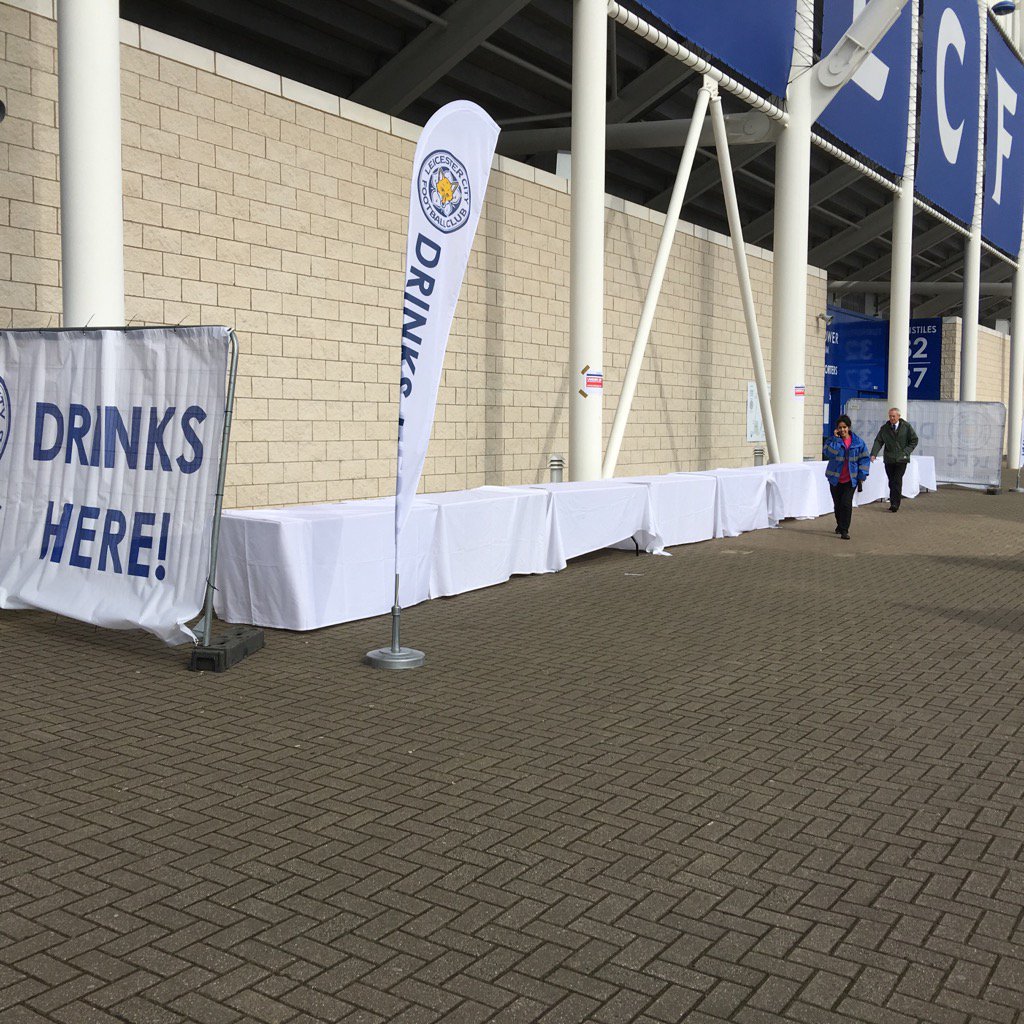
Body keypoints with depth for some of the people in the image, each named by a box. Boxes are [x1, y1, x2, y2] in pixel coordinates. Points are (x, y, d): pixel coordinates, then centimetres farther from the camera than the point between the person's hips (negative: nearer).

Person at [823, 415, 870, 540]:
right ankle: (840, 525, 34)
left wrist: (862, 476, -2)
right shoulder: (832, 440, -2)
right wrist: (836, 439, -19)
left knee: (846, 504, -13)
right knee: (837, 504, 12)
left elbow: (864, 459, 4)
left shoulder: (858, 442, 0)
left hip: (851, 479, -1)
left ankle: (844, 530, -9)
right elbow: (828, 453, -20)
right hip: (835, 479, 1)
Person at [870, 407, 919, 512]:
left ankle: (895, 504, -13)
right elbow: (878, 441, 2)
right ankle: (893, 503, 13)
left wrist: (906, 452, -3)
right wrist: (873, 454, -13)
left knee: (897, 481, -12)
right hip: (889, 459, 3)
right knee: (891, 482, 6)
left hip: (901, 459, -3)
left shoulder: (906, 427, 2)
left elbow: (914, 440, 8)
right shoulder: (884, 428, 6)